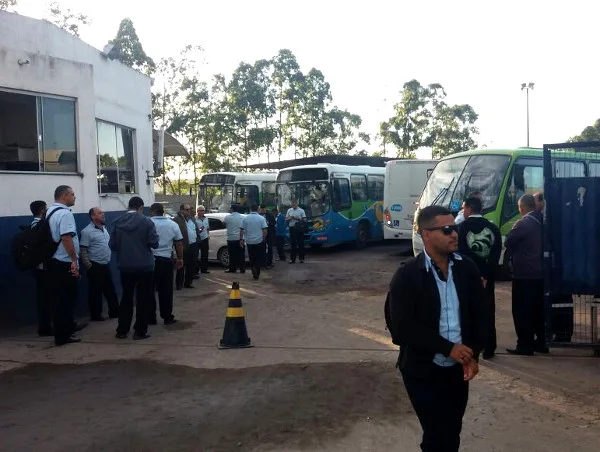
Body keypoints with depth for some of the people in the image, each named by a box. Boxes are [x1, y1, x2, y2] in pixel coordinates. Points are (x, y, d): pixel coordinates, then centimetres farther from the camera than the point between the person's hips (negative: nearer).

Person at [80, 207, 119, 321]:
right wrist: (89, 267, -17)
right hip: (95, 266, -7)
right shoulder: (87, 231, -13)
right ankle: (96, 315, 13)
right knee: (95, 291, 3)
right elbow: (83, 251, -15)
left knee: (110, 290, 12)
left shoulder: (104, 229, 11)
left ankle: (114, 312, 20)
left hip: (106, 265, 7)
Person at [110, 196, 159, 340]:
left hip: (125, 266, 4)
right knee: (143, 299, 5)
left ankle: (122, 330, 18)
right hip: (144, 266, -4)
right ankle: (140, 331, 6)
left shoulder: (118, 222, 0)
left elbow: (112, 245, 1)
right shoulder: (146, 222, -11)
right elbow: (154, 243, -12)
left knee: (126, 297, 16)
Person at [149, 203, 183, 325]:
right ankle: (167, 317, 11)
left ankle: (150, 318, 10)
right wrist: (180, 258, 14)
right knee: (166, 290, 8)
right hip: (166, 260, 2)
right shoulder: (173, 224, 3)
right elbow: (179, 243, 6)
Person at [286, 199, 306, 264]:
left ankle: (301, 258, 9)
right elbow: (286, 219, 13)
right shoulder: (289, 210, 11)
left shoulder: (301, 210, 1)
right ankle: (292, 258, 8)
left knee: (301, 243, 1)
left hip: (299, 228, -3)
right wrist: (290, 218, -9)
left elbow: (304, 219, -4)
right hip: (292, 228, 3)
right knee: (293, 244, 4)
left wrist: (297, 219, -17)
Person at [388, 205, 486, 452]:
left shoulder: (467, 268, 0)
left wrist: (473, 355, -7)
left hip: (457, 368, 4)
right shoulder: (407, 275, -13)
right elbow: (403, 326, -17)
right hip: (423, 371, -4)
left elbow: (479, 314, 5)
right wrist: (448, 348, -19)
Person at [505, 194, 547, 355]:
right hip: (540, 273, 8)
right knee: (538, 310, 16)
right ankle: (540, 343, 23)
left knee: (522, 312, -1)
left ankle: (525, 346, 2)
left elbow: (508, 242, -10)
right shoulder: (541, 221, 6)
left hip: (524, 274, -8)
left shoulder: (523, 223, -16)